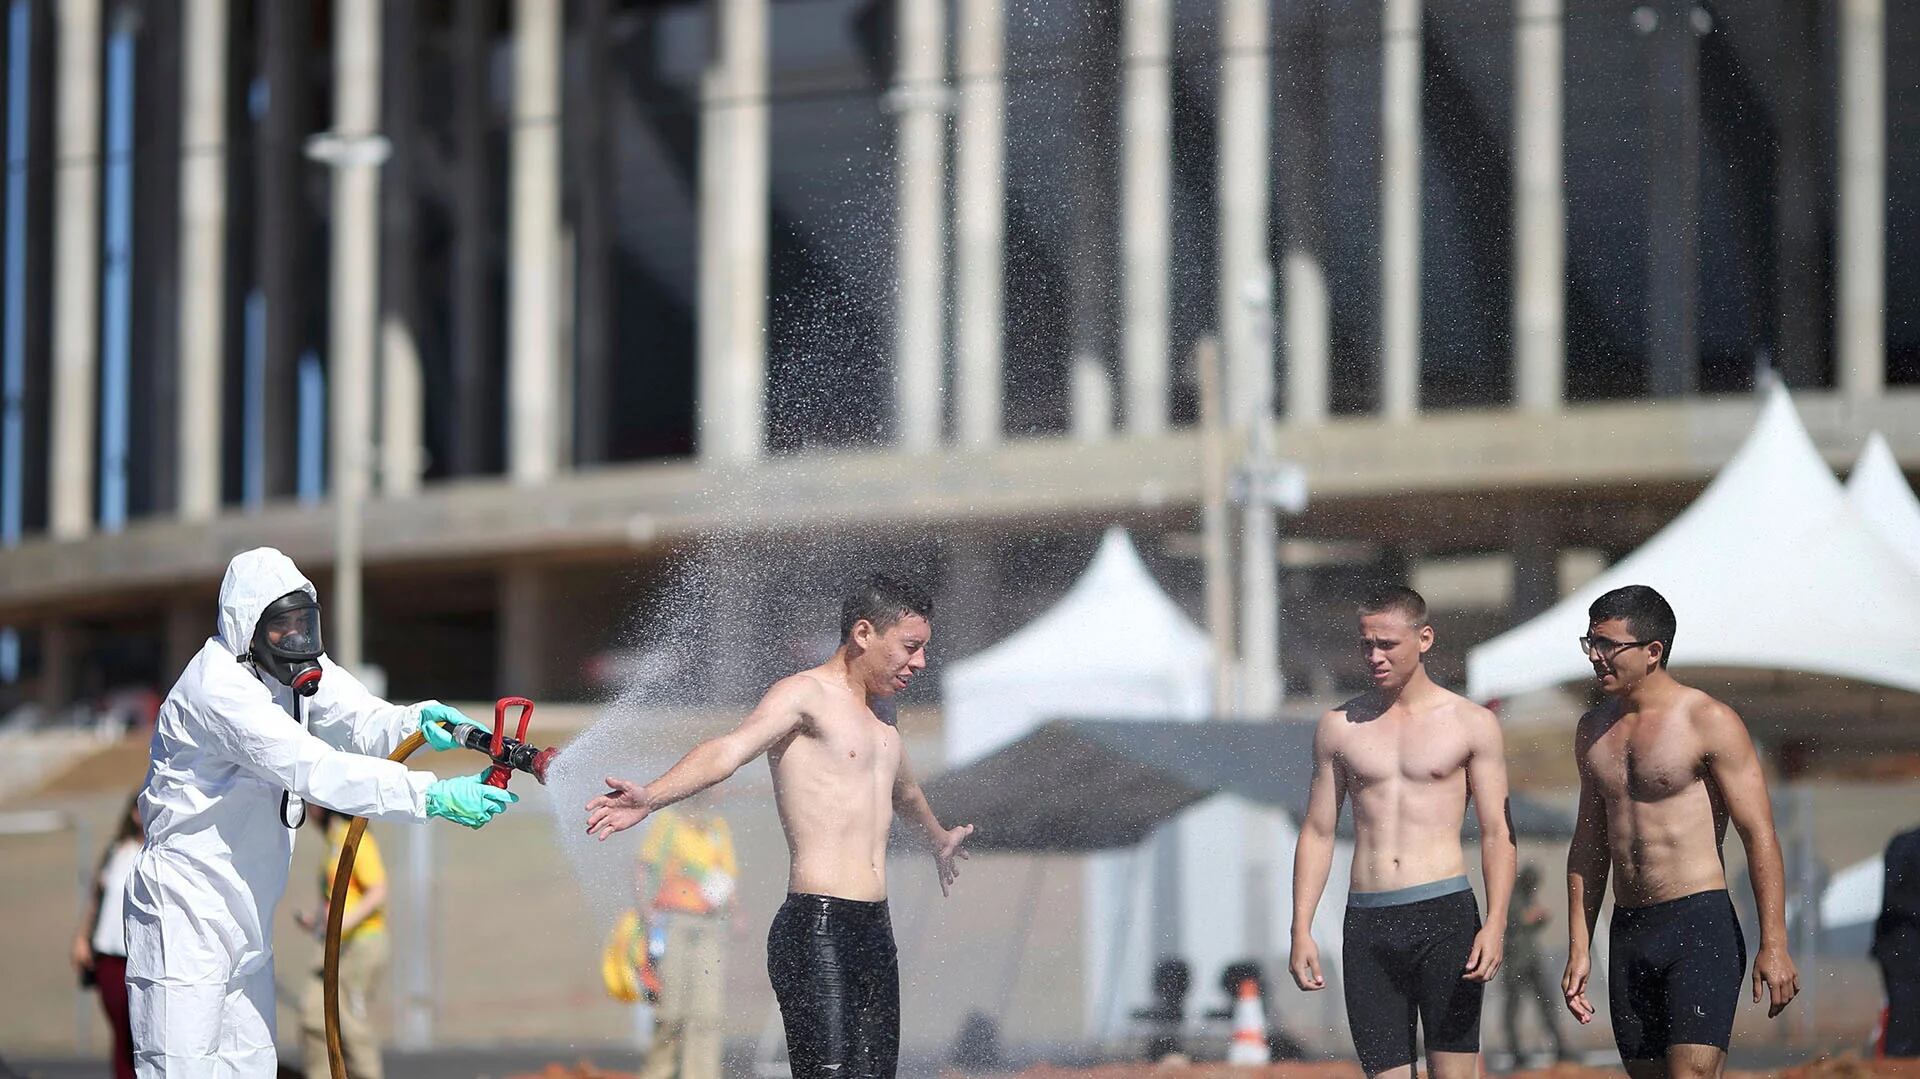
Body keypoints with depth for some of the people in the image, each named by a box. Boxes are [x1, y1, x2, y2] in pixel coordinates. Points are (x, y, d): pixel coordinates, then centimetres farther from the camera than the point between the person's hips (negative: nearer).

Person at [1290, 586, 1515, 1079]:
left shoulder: (1472, 723, 4)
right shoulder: (1340, 726, 11)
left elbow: (1497, 834, 2)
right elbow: (1317, 833, 14)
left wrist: (1495, 925, -11)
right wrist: (1301, 931, 6)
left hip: (1445, 914, -2)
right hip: (1368, 923, 2)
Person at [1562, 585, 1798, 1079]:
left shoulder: (1709, 722, -6)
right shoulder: (1594, 731, 13)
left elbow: (1759, 835, -8)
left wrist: (1773, 945, -14)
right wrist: (1579, 949, 16)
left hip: (1701, 927, -7)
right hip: (1628, 933, 7)